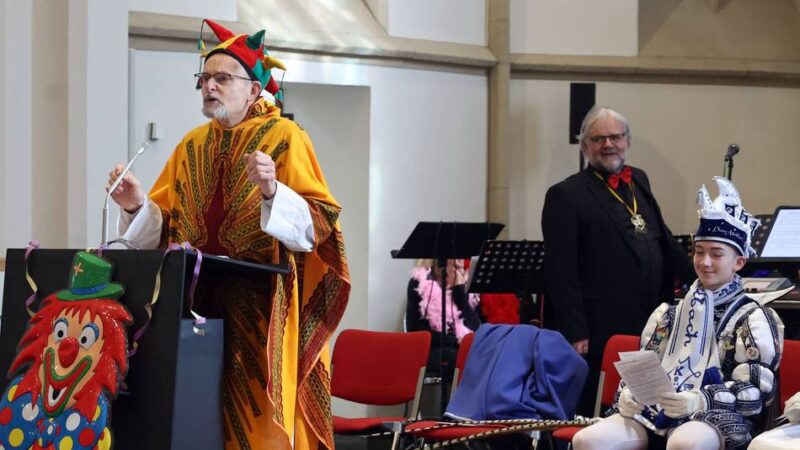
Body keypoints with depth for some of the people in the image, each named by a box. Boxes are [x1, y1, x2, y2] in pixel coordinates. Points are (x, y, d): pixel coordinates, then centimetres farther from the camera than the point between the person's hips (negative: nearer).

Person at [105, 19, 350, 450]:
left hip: (261, 311, -5)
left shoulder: (284, 137, -3)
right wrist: (138, 205, -7)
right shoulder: (192, 146, 14)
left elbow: (316, 224, -13)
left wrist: (271, 191, -29)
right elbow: (164, 229, 12)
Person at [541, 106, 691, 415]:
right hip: (602, 330, -6)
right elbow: (560, 273, -10)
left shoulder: (639, 181, 16)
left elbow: (662, 237, 30)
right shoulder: (566, 196, -4)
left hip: (652, 326, 6)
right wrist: (575, 333, -15)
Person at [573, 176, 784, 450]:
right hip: (658, 411, 5)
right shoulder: (672, 313, 24)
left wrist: (702, 400, -21)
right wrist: (628, 394, -2)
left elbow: (758, 391, -4)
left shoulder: (752, 318, 7)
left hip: (718, 417, -5)